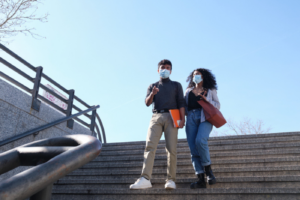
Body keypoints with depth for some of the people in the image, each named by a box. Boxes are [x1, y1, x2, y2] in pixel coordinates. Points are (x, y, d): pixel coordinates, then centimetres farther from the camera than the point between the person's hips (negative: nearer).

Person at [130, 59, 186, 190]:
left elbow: (181, 103, 8)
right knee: (150, 146, -15)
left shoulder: (176, 85, 20)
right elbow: (147, 103, 10)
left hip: (171, 117, -1)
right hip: (156, 117, 1)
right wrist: (152, 94, -13)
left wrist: (183, 119, -7)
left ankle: (171, 180, -6)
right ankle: (145, 179, -22)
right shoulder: (152, 86, 24)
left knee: (171, 149, -9)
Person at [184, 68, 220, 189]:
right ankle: (201, 179, -10)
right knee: (193, 149, -9)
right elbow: (184, 106, 20)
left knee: (200, 141, -29)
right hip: (191, 118, 3)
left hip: (205, 117, -3)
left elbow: (218, 105, 12)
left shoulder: (210, 90, 21)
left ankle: (208, 170, -12)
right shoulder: (188, 91, 27)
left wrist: (207, 100, -4)